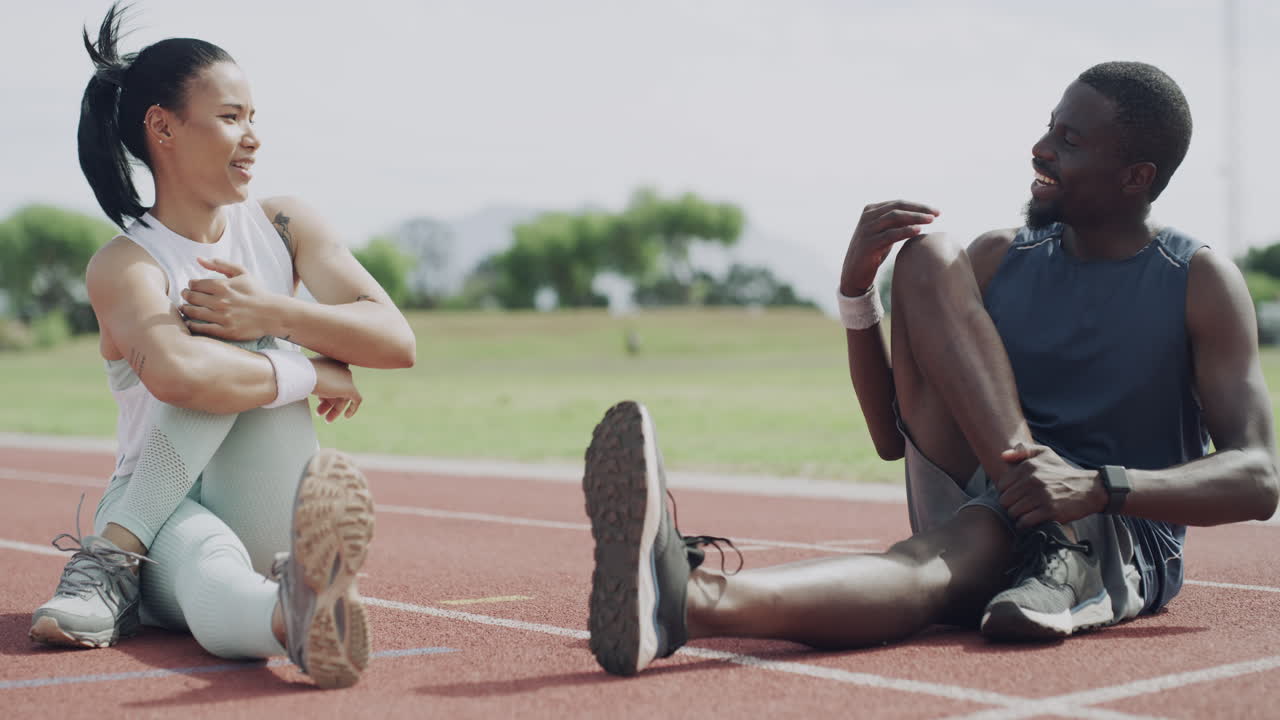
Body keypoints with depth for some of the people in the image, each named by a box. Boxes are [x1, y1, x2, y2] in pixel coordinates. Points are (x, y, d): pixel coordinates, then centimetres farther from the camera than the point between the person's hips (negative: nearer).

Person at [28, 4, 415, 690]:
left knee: (246, 344, -23)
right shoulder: (125, 265, -10)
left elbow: (397, 341, -8)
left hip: (265, 528, 3)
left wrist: (271, 312, -23)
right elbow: (176, 373, -35)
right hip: (164, 521, -3)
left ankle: (109, 558, -31)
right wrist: (318, 375, -22)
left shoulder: (286, 227, 6)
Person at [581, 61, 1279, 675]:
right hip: (981, 514, 4)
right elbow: (894, 437, 7)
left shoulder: (1202, 282, -2)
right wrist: (856, 288, -9)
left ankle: (697, 598, -67)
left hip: (1126, 546, -4)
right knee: (926, 258, -15)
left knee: (940, 556, -41)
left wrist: (1102, 488, -31)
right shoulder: (998, 258, 8)